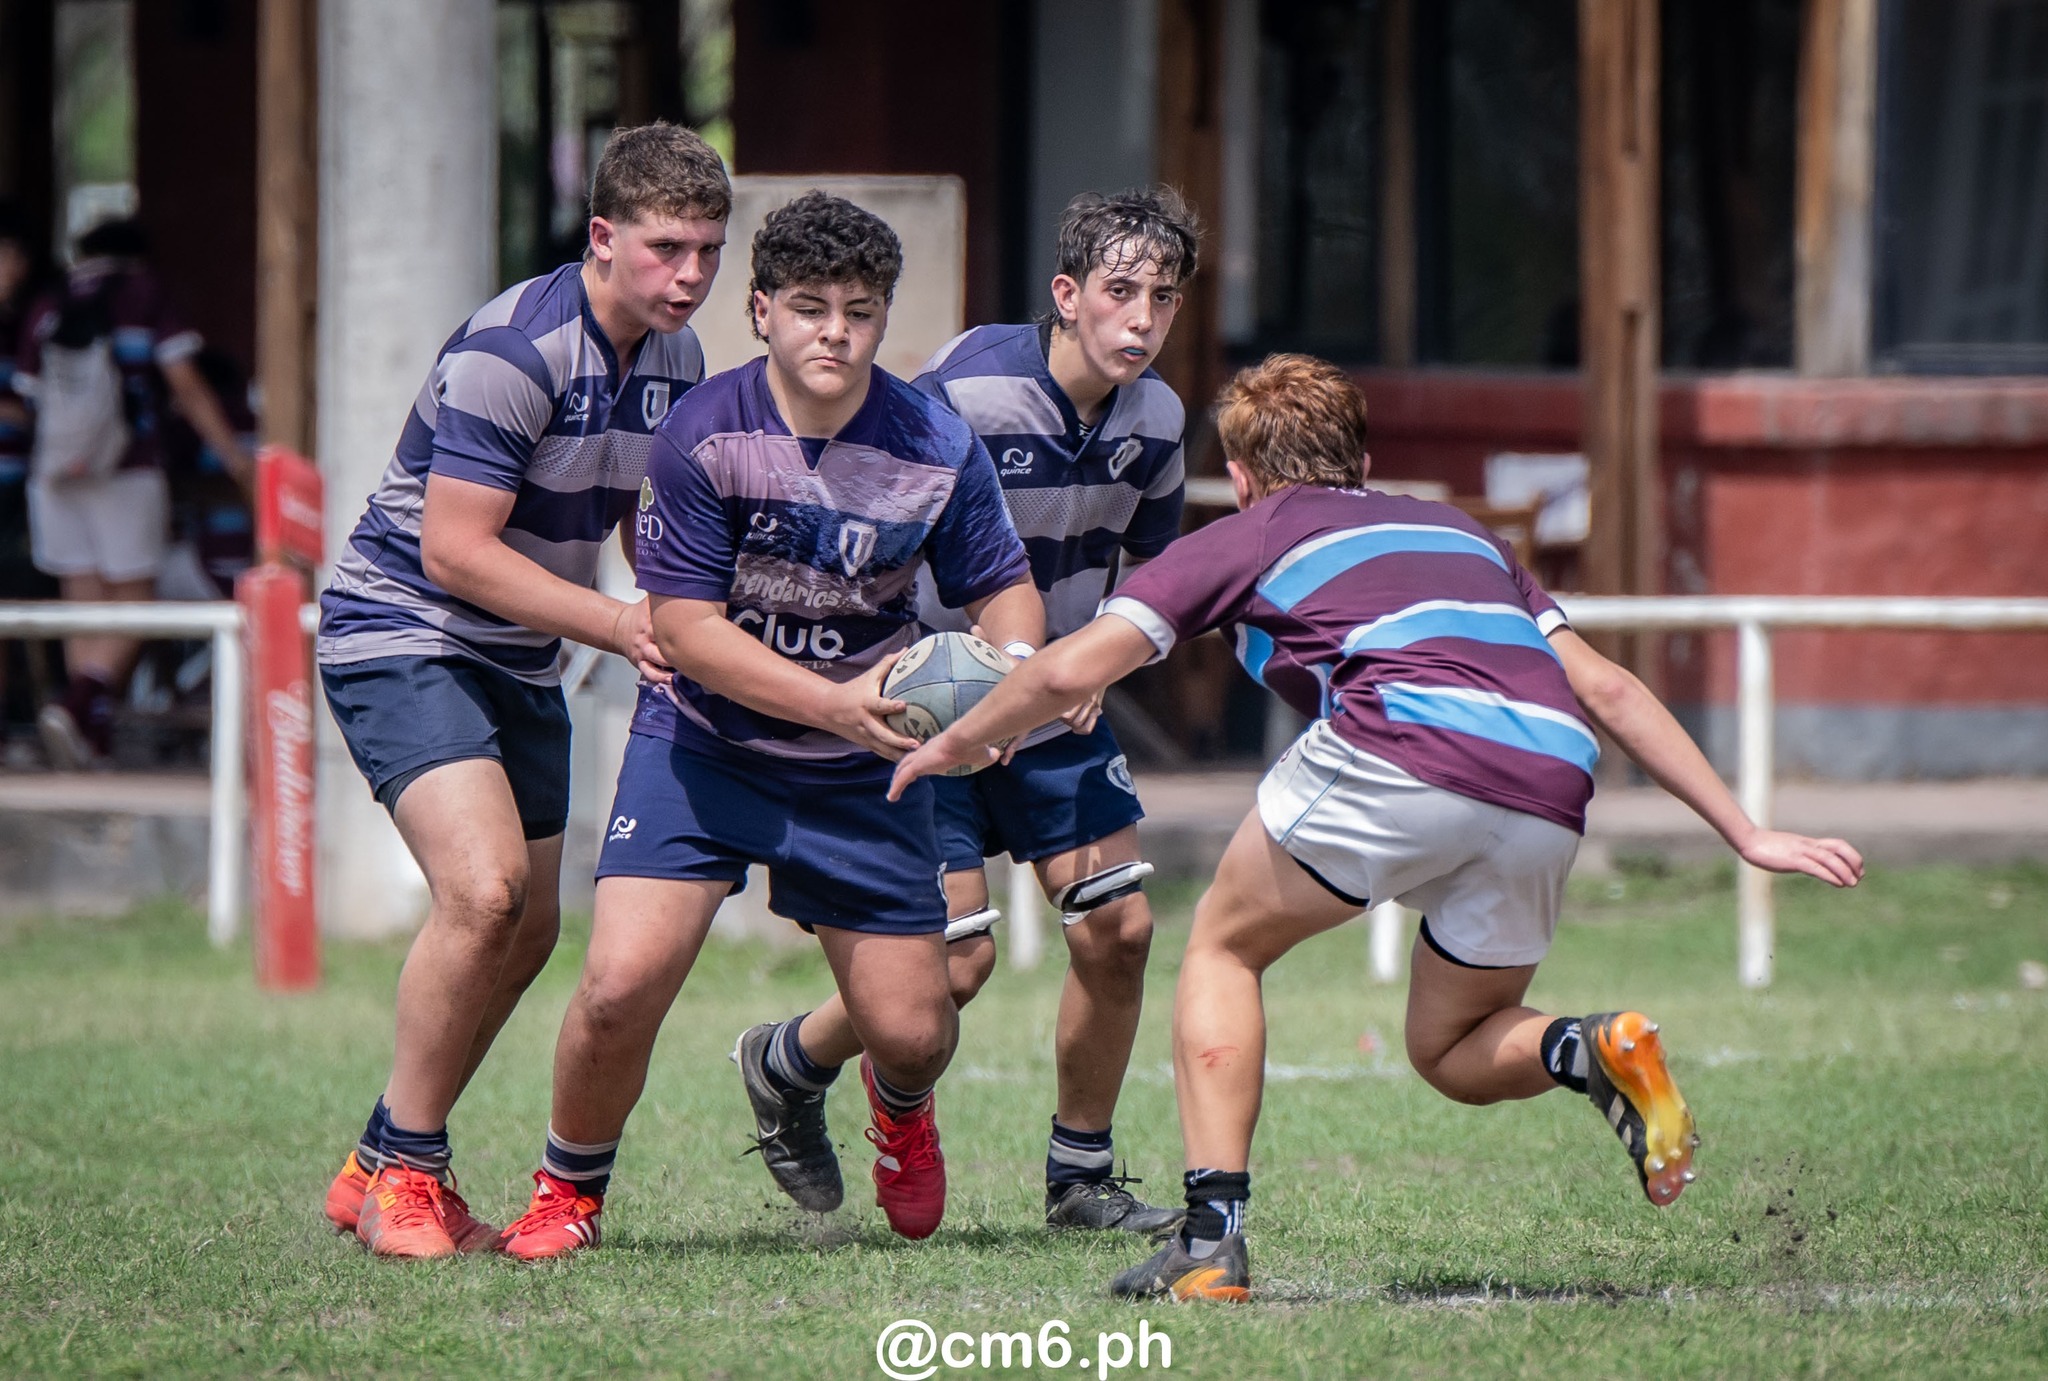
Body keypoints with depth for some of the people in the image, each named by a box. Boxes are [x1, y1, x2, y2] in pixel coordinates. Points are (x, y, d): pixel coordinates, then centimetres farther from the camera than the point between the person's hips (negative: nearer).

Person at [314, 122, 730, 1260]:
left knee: (528, 929, 9)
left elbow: (645, 523, 19)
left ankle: (375, 1169, 23)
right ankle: (401, 1173, -11)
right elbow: (454, 548, -25)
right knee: (483, 888, -24)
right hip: (401, 632, -9)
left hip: (521, 657, 9)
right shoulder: (515, 350, -24)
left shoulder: (675, 357, 3)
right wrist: (618, 626, -25)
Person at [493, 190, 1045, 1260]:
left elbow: (1004, 591, 2)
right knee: (621, 985, -20)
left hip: (862, 770, 2)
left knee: (913, 1031, 1)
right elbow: (685, 627, -17)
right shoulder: (703, 433, -17)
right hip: (704, 743, -2)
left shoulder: (937, 450, -10)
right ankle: (569, 1190, 8)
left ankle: (897, 1099, 42)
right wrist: (836, 701, -27)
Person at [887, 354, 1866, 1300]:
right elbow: (1607, 689, 29)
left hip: (1406, 747, -5)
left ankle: (1213, 1236, 7)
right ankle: (1596, 1052, -7)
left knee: (1224, 947, 21)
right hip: (1548, 795, 5)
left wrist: (952, 746, 34)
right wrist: (1746, 835, 29)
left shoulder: (1246, 537, 23)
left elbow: (1073, 669, 16)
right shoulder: (1462, 533, 36)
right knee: (1451, 1052, 24)